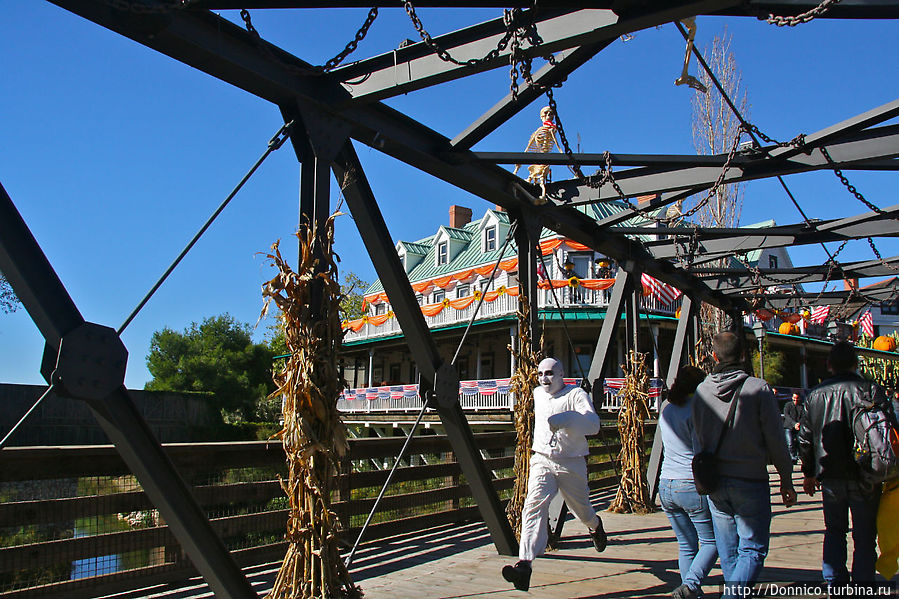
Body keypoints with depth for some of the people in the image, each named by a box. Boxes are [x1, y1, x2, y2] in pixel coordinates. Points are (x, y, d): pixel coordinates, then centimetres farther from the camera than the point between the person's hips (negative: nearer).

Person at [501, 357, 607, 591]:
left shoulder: (576, 395, -11)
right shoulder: (538, 394, 9)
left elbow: (593, 424, -27)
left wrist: (566, 419, -43)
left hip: (571, 464, -3)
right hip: (542, 461, 3)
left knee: (581, 509, 16)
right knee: (534, 506, -19)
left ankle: (595, 526, 55)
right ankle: (524, 565, -32)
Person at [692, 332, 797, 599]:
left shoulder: (702, 390, 2)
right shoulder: (758, 388, -10)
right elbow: (775, 439, -6)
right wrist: (786, 479, 5)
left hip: (715, 483, 4)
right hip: (751, 480, -4)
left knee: (728, 551, 14)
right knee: (752, 549, 0)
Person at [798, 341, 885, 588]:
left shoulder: (815, 395, 2)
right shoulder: (872, 390, -8)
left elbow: (805, 438, 7)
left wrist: (809, 472, 18)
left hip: (830, 477, 3)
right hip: (864, 477, -3)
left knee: (834, 531, 16)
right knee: (864, 536, 7)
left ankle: (834, 582, 12)